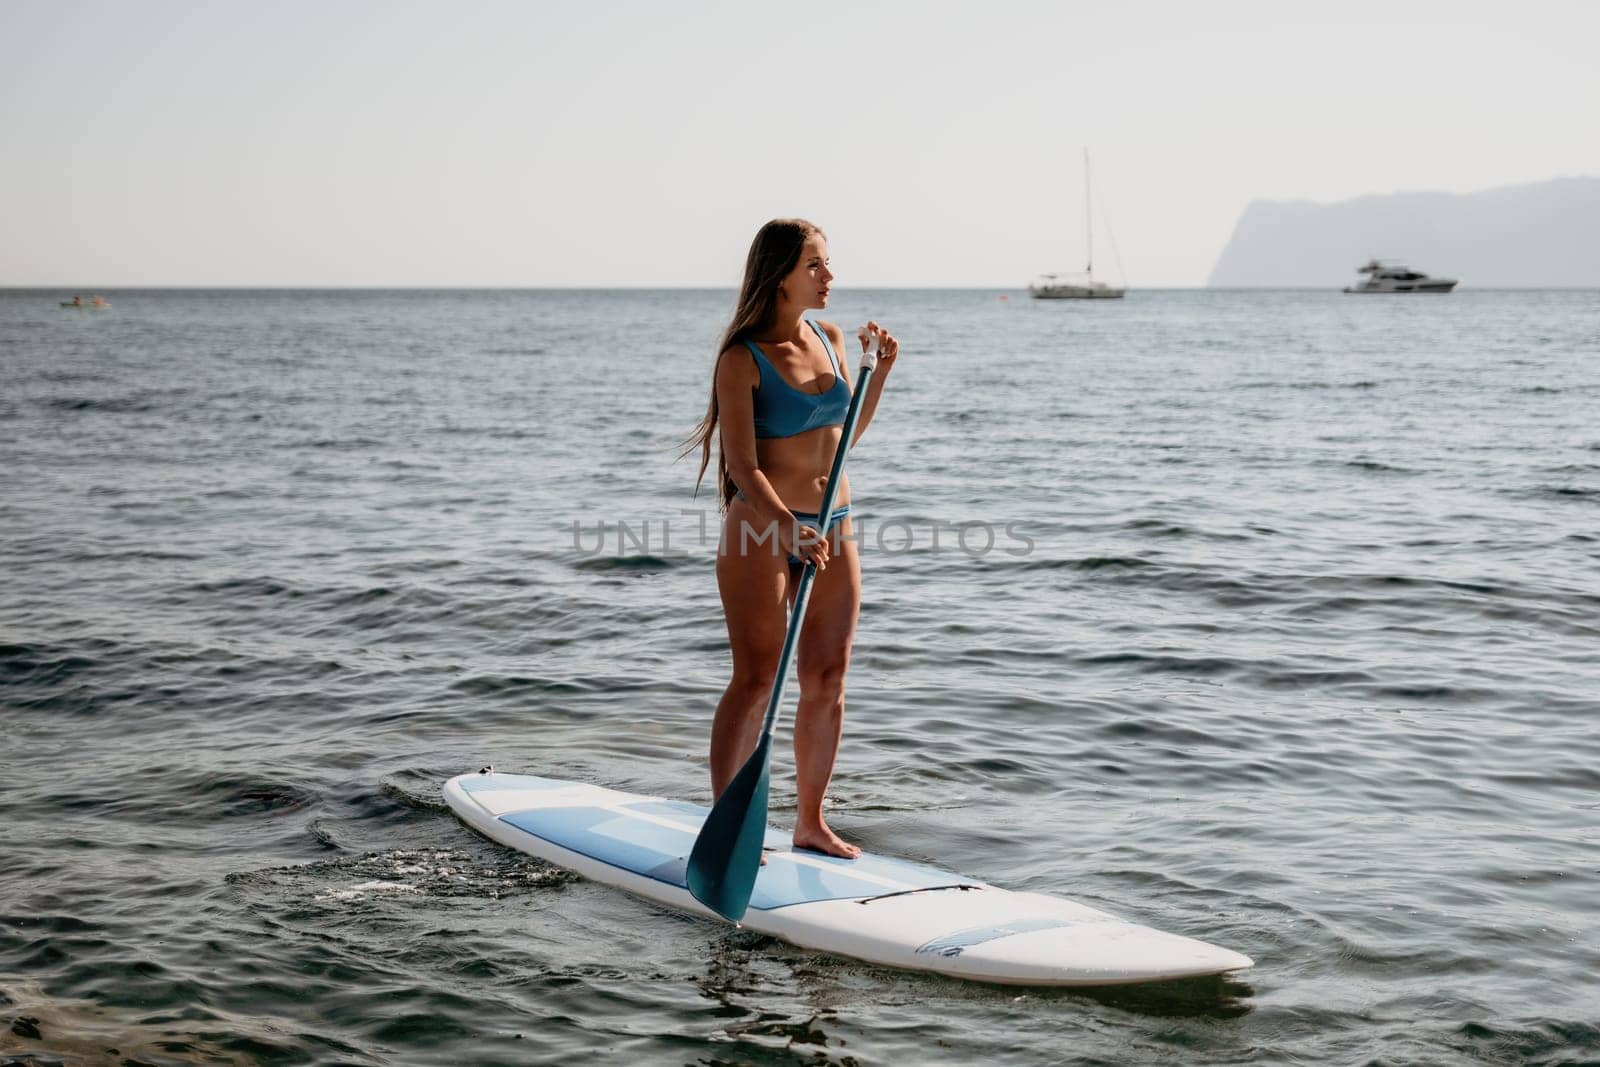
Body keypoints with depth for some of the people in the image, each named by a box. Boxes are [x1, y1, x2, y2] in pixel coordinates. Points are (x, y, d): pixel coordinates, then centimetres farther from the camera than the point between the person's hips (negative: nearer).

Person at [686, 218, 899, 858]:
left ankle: (811, 822, 19)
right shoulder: (743, 359, -12)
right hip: (761, 528, -7)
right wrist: (788, 529, -33)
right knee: (756, 681, -7)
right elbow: (742, 466, -19)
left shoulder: (830, 339, 8)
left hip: (832, 524, 7)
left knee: (827, 680, 8)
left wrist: (881, 372, 7)